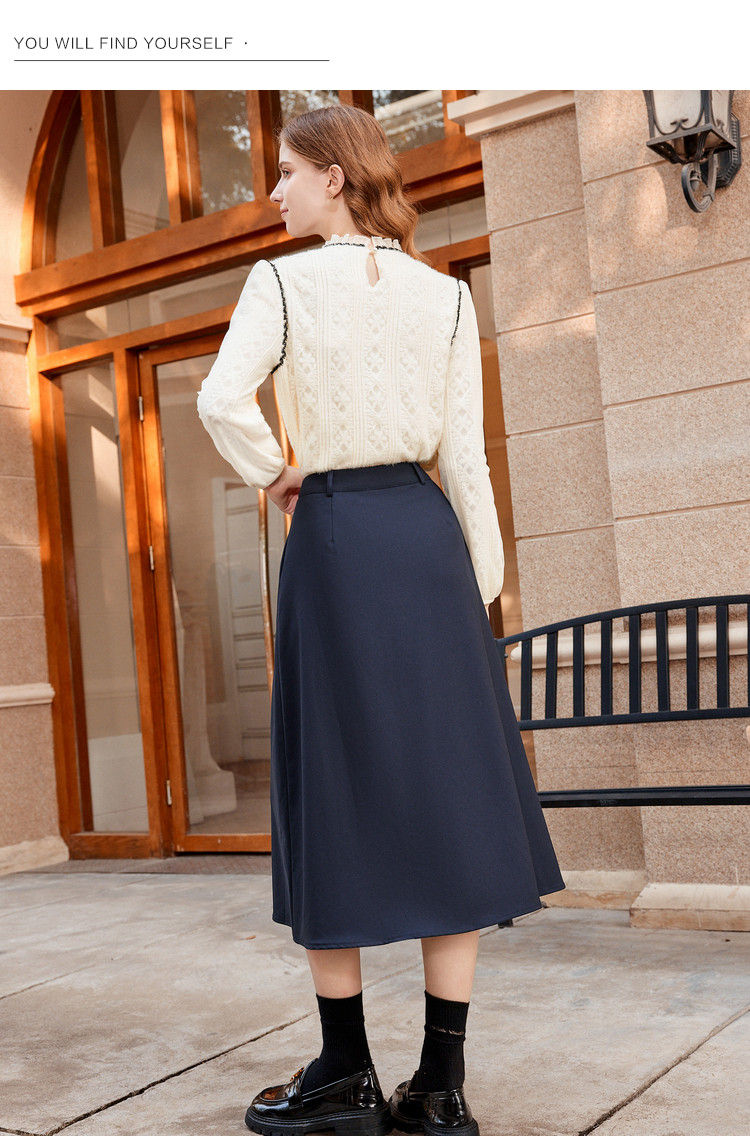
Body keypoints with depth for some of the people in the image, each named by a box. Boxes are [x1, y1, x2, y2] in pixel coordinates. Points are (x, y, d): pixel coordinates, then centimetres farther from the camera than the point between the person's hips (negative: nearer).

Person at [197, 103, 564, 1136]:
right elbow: (465, 452, 3)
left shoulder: (284, 281, -1)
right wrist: (481, 580, 7)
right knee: (445, 784, 4)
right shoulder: (447, 295, 8)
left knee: (339, 788, 5)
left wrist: (274, 475, 3)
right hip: (426, 535, 3)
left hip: (334, 537, -2)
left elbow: (220, 400, -16)